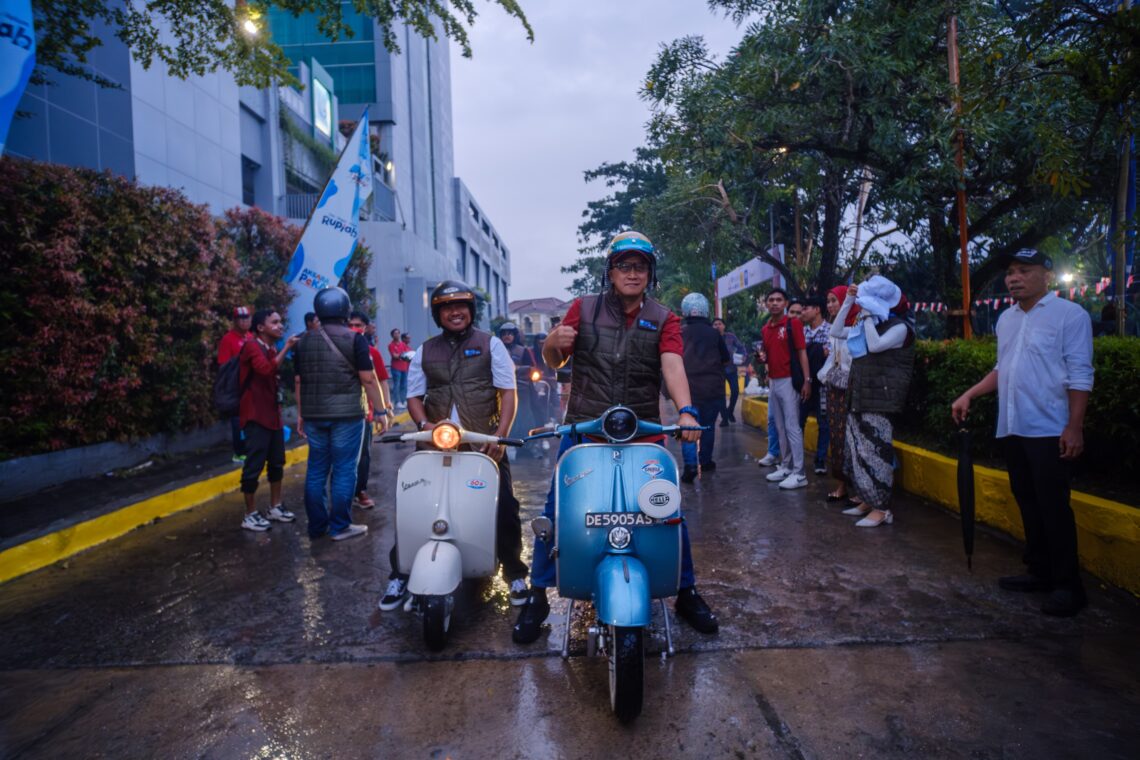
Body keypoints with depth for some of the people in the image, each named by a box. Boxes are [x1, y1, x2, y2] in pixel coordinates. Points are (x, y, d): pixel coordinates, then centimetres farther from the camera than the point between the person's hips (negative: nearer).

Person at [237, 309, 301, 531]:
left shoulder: (272, 350, 18)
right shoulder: (252, 347, -11)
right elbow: (266, 369, -29)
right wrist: (286, 348, -26)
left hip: (273, 414, 9)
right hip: (256, 416, -9)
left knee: (277, 462, 13)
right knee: (254, 465, -4)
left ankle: (275, 507, 24)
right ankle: (250, 515, 5)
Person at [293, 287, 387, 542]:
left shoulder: (304, 341, 8)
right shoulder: (354, 339, -7)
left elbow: (299, 381, 12)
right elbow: (368, 379, -9)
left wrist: (301, 413, 19)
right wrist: (380, 410, -3)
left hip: (313, 415, 5)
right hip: (346, 415, -5)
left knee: (316, 470, 11)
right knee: (344, 470, 2)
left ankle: (317, 525, 18)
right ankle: (340, 526, 7)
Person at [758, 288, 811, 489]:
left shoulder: (793, 324, -5)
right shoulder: (765, 329, 13)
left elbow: (802, 352, -9)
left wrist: (807, 380, -14)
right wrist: (763, 357, 6)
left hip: (789, 381, -6)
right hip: (773, 382, 7)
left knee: (793, 427, -7)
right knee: (780, 428, 11)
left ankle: (799, 473, -4)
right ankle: (786, 466, 19)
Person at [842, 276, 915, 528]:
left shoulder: (899, 327, -8)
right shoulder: (868, 324, 16)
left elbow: (875, 345, -22)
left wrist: (868, 316, -13)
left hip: (880, 398, -8)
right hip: (860, 397, 9)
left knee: (875, 451, -8)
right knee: (859, 451, 11)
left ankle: (881, 507, -2)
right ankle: (868, 500, 21)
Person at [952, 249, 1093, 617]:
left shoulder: (1069, 314, -7)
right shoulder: (1006, 318, 14)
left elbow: (1079, 375, -11)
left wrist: (1075, 427, -16)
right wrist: (969, 395, 11)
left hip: (1049, 431, -7)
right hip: (1013, 429, 7)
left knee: (1053, 507, -4)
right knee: (1028, 503, 13)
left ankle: (1067, 584, 7)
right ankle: (1040, 571, 25)